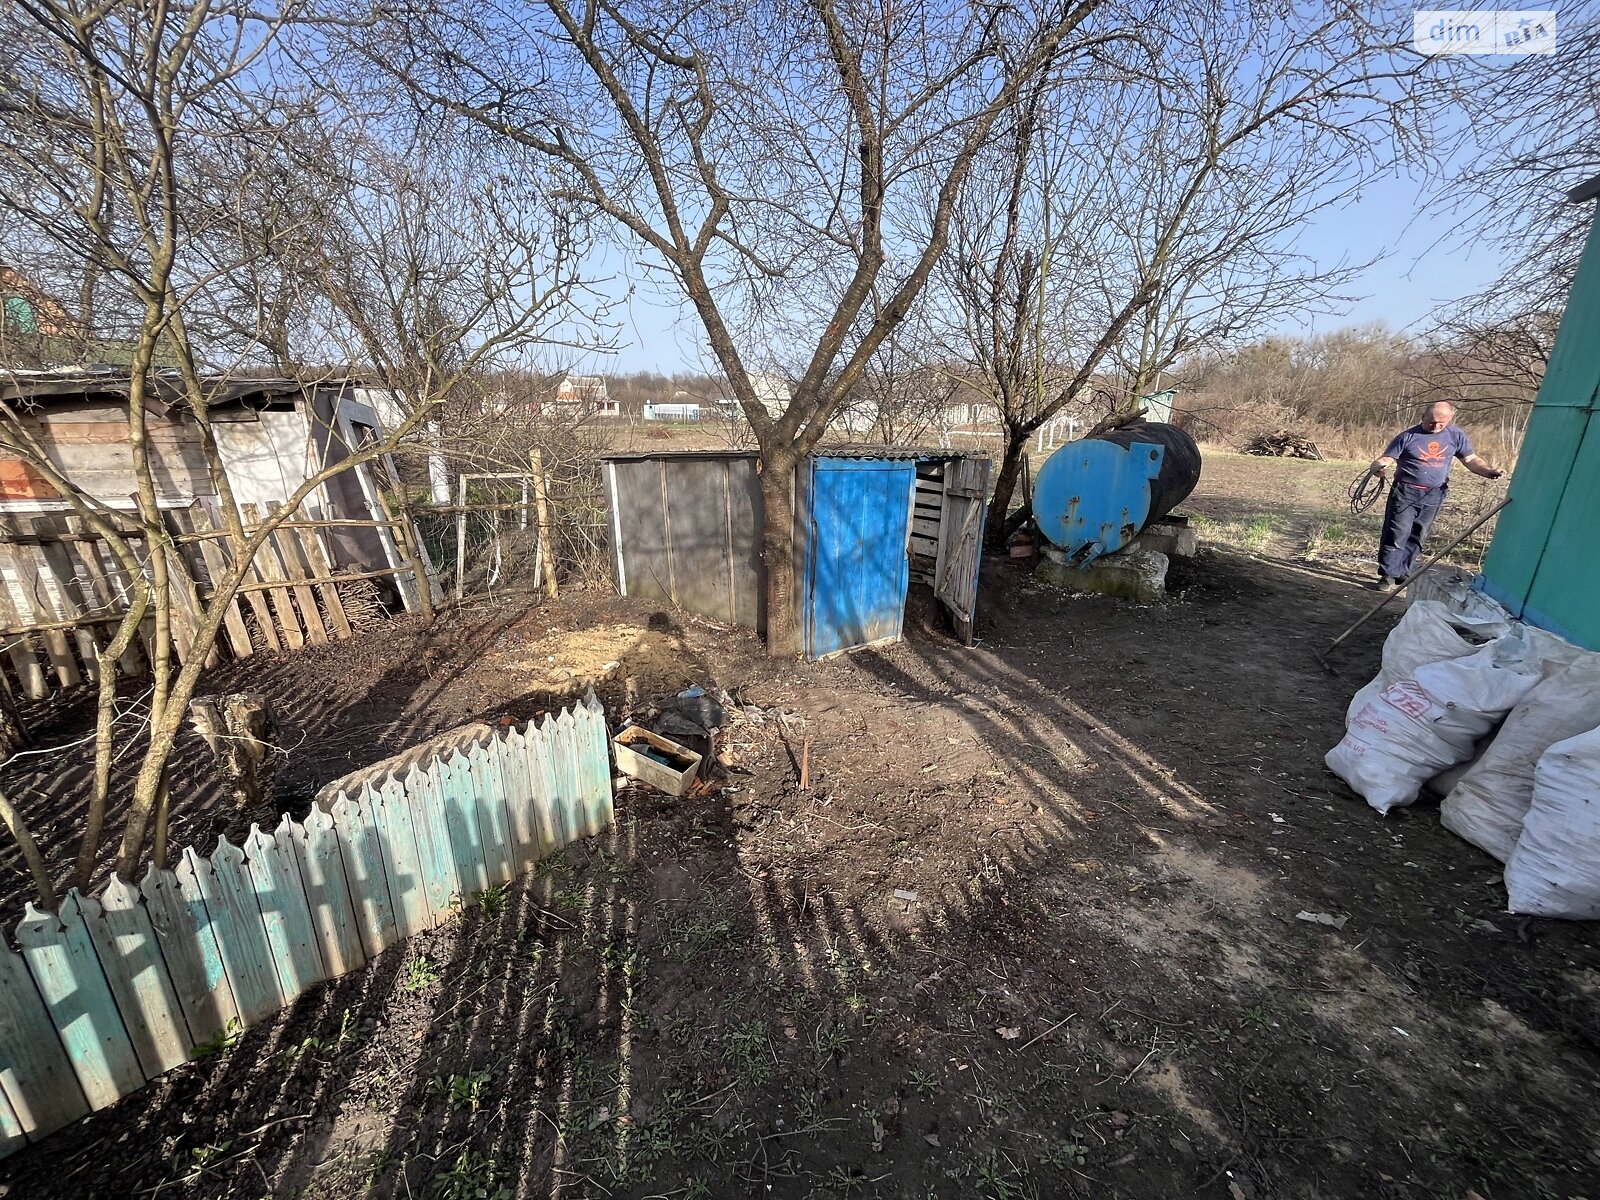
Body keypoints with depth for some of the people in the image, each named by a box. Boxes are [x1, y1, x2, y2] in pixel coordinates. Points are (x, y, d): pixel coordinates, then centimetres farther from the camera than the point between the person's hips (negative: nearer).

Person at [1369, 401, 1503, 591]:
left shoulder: (1456, 435, 8)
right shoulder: (1408, 436, -3)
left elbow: (1471, 459, 14)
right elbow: (1386, 458, -7)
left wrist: (1489, 471, -3)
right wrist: (1378, 466, -31)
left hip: (1434, 496, 4)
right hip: (1405, 492, -4)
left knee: (1417, 537, 10)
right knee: (1396, 534, -9)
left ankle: (1404, 573, 19)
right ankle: (1388, 575, -6)